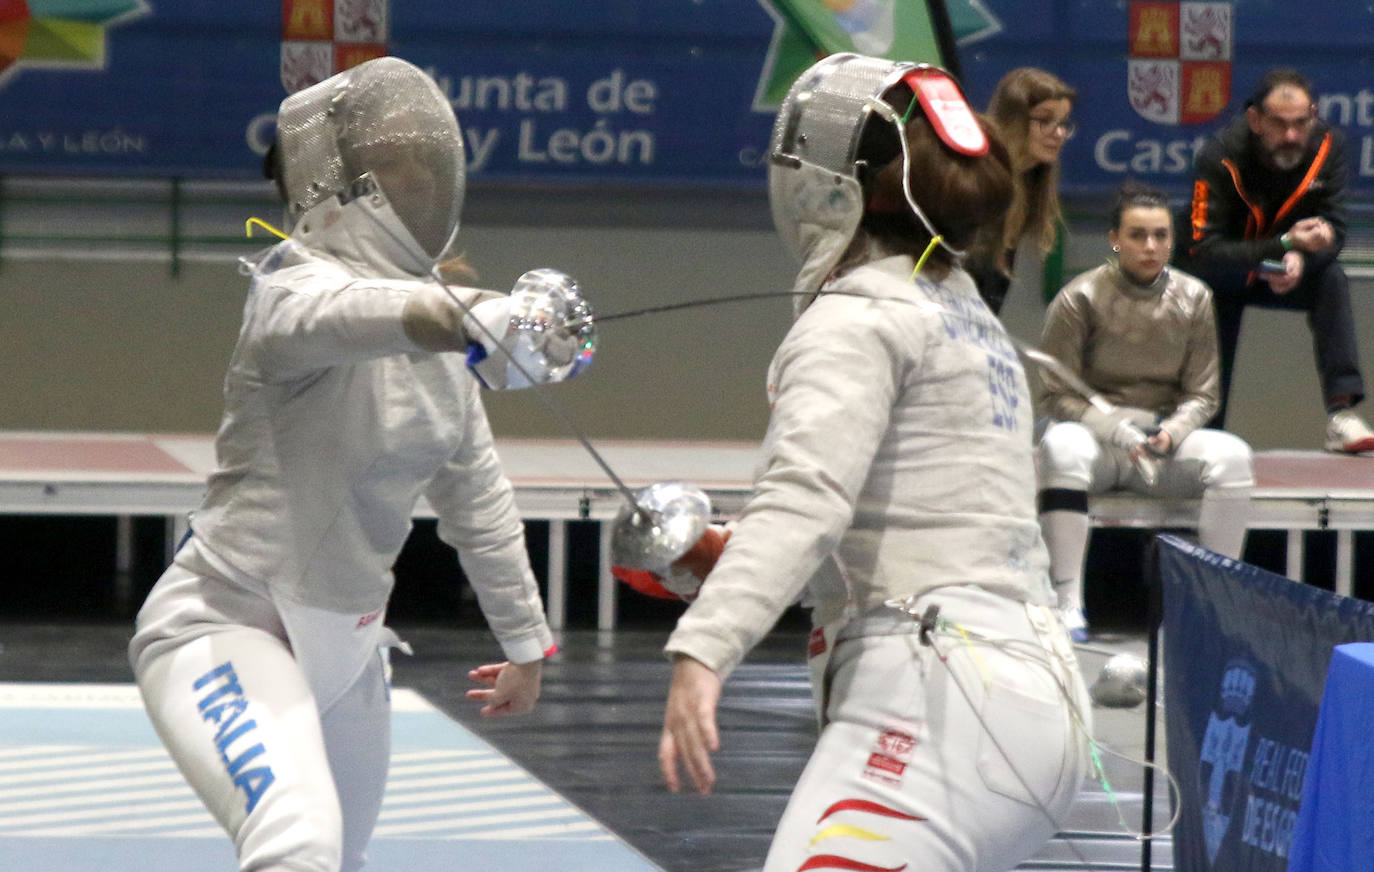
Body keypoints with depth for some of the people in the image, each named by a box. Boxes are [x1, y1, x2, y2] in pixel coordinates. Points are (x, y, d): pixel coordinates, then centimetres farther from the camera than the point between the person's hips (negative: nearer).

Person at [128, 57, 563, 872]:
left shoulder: (434, 312, 3)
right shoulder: (297, 289, -22)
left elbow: (475, 489, 16)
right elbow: (348, 316, -49)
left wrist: (525, 637, 21)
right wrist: (473, 314, -70)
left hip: (341, 643, 9)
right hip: (226, 629, -9)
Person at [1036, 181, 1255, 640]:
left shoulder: (1193, 299, 3)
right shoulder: (1080, 299, -7)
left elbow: (1202, 395, 5)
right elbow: (1056, 396, -7)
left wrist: (1171, 432, -17)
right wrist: (1115, 430, -23)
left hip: (1165, 436, 3)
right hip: (1095, 434, -3)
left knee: (1233, 456, -26)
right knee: (1062, 446, -38)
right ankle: (1068, 603, -38)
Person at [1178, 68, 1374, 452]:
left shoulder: (1328, 145, -19)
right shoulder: (1220, 157, -29)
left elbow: (1333, 230, -18)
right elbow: (1206, 251, -34)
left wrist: (1300, 260, -41)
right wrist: (1286, 244, -44)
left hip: (1284, 274, 2)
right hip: (1220, 277, -2)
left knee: (1332, 280, -27)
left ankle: (1342, 412, -32)